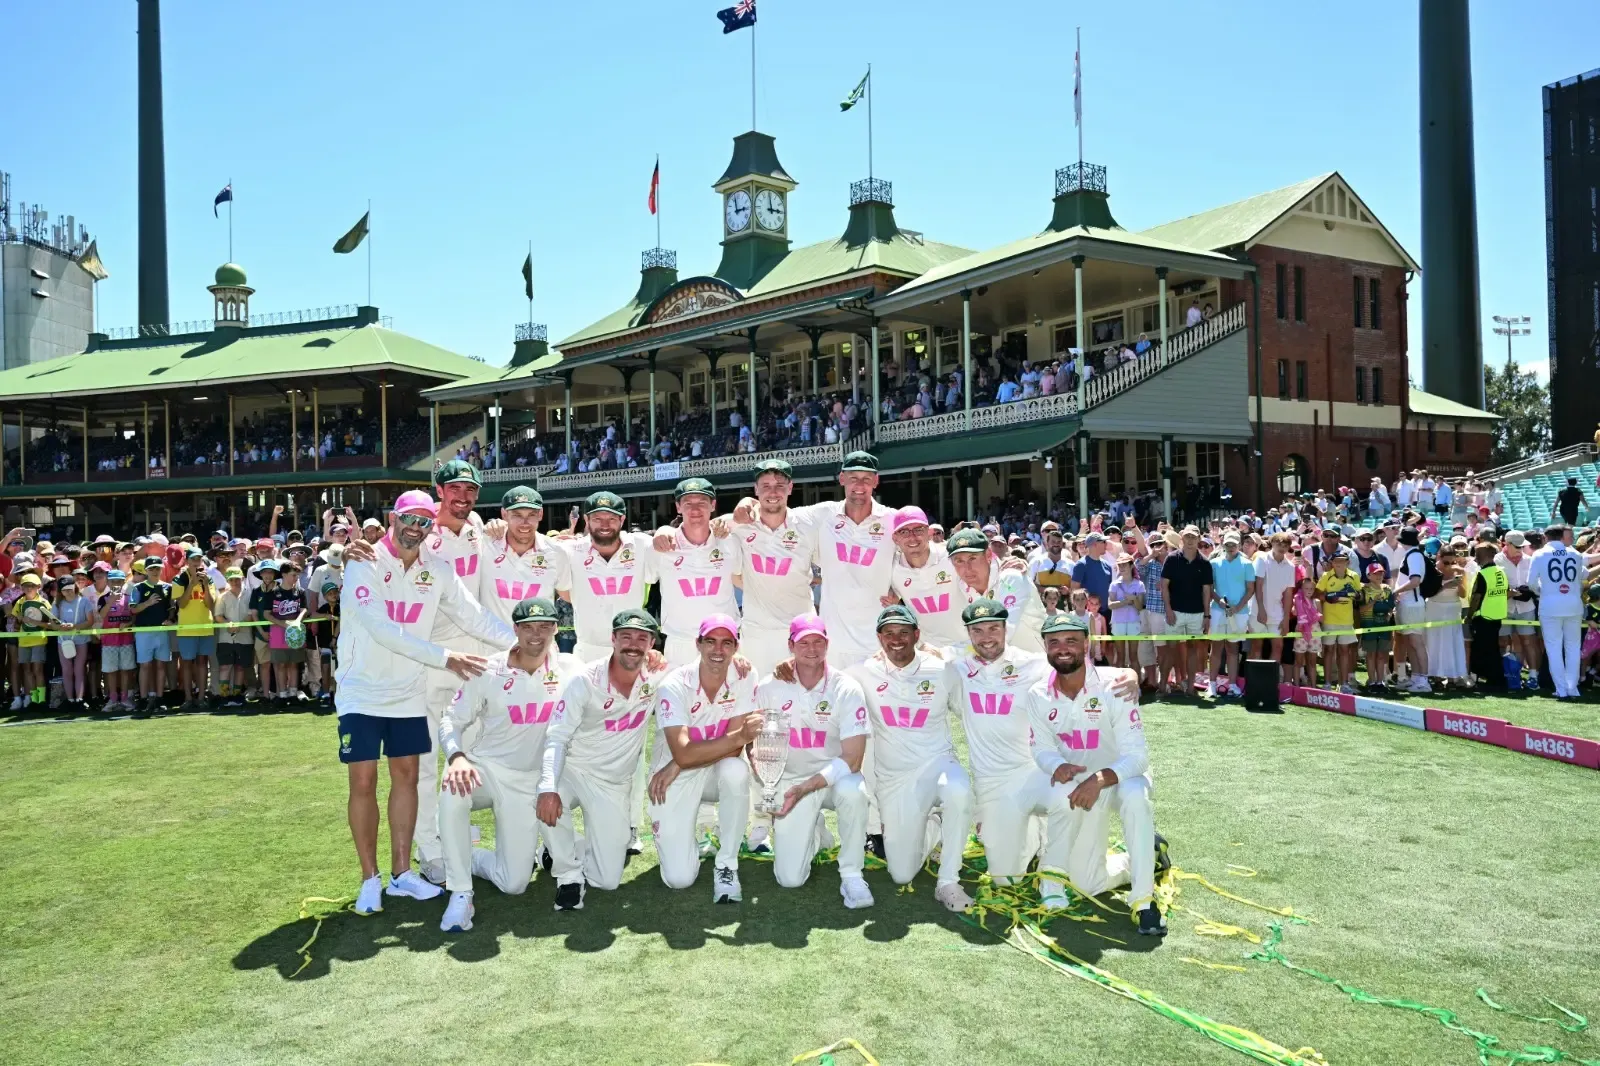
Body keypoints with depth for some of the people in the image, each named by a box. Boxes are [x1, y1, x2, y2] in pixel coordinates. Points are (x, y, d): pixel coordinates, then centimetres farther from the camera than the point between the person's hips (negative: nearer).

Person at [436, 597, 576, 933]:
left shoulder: (568, 669, -2)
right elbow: (452, 720, -9)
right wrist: (456, 757, -29)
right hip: (485, 769, -2)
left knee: (514, 884, -3)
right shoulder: (489, 672, -9)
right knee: (453, 791, -38)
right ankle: (460, 894, -20)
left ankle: (468, 857, 32)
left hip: (530, 782, 2)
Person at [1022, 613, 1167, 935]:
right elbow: (1042, 749, -8)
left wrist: (1100, 779, -43)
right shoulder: (1037, 695, -11)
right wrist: (1058, 767, -32)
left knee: (1135, 794, -42)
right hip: (1075, 783, 4)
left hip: (1119, 776, -4)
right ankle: (1149, 853, 30)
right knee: (1088, 884, 1)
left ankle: (1143, 900, -29)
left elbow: (1136, 755, -27)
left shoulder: (1112, 686, -24)